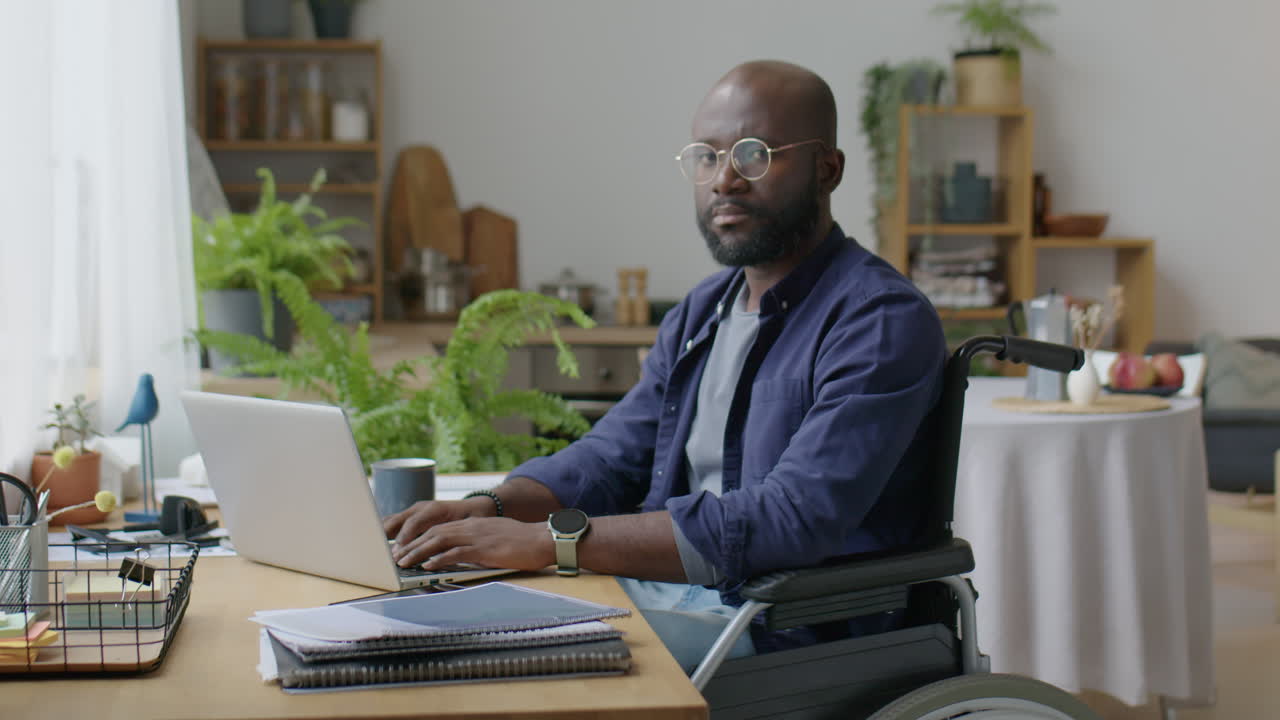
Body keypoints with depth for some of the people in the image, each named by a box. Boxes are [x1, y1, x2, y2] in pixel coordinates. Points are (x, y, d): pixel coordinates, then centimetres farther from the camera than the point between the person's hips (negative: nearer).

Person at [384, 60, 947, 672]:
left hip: (787, 635, -8)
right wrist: (490, 507, -7)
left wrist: (555, 538, -27)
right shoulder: (700, 313, 16)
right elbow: (610, 458, 15)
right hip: (653, 596, 8)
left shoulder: (883, 321, -14)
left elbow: (792, 522, -25)